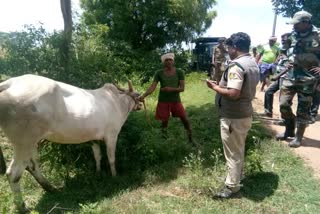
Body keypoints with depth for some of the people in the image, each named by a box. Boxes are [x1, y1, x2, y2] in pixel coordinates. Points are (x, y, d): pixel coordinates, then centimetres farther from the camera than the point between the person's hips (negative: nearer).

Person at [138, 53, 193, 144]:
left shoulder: (179, 72, -3)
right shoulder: (159, 73, -3)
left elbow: (182, 88, -7)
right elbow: (152, 87, -10)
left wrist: (171, 89, -24)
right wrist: (143, 96, -25)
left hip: (176, 100, 0)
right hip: (163, 101, 0)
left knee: (185, 119, 1)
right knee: (164, 121, 6)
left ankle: (190, 139, 18)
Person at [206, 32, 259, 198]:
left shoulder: (236, 66, -22)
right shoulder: (253, 63, 9)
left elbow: (233, 94, -31)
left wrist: (215, 87, -16)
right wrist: (223, 84, 15)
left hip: (233, 117, -10)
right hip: (245, 113, 10)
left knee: (233, 152, 4)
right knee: (238, 150, 24)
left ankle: (232, 186, 19)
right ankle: (237, 175, 42)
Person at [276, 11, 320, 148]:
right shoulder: (294, 35, 7)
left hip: (307, 78, -4)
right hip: (291, 74, 5)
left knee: (303, 109, 2)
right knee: (284, 104, 2)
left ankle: (298, 137, 15)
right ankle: (289, 130, 23)